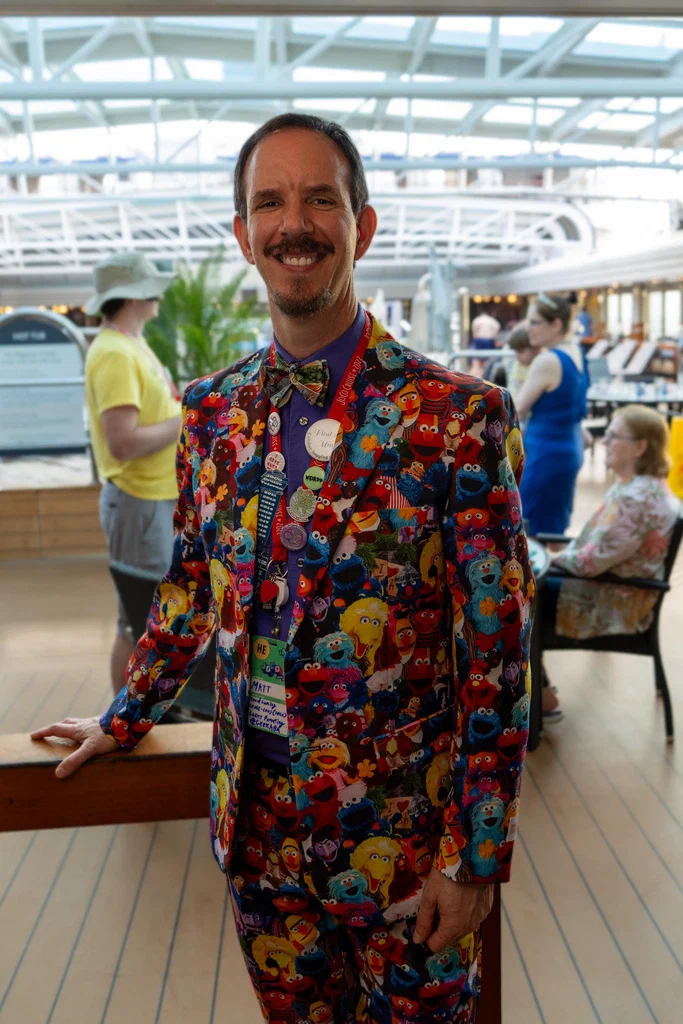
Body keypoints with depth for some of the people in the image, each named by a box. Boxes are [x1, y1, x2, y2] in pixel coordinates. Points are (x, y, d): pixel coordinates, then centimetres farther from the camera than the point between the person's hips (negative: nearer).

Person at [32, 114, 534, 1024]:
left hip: (403, 828, -4)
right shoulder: (212, 410, 0)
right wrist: (125, 719, 17)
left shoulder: (459, 418, -16)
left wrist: (476, 856, -12)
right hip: (255, 818, 5)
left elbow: (497, 656, -14)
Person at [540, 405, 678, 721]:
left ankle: (543, 702, 10)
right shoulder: (638, 484, 5)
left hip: (613, 606, -10)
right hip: (609, 589, 10)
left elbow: (590, 561, -27)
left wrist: (556, 557, -9)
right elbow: (598, 540, 15)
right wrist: (564, 553, 1)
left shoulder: (636, 499, -29)